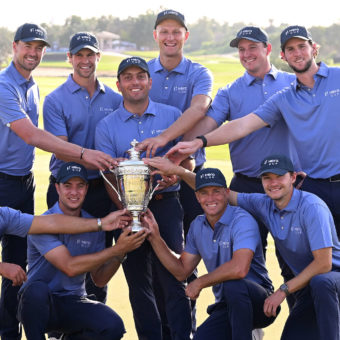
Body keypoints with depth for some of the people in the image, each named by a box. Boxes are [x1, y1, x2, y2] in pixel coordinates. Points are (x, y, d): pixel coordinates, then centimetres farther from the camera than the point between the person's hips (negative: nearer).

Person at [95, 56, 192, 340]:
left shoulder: (171, 115, 6)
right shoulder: (107, 126, 5)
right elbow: (109, 176, -1)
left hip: (166, 203, -1)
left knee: (172, 275, -8)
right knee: (138, 280, 6)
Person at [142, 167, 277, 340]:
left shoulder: (242, 221, -17)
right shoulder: (197, 226, 9)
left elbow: (239, 269, -32)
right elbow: (182, 271, 13)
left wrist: (200, 282, -18)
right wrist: (155, 237, 3)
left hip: (259, 302, -6)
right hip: (225, 307, 6)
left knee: (233, 285, -37)